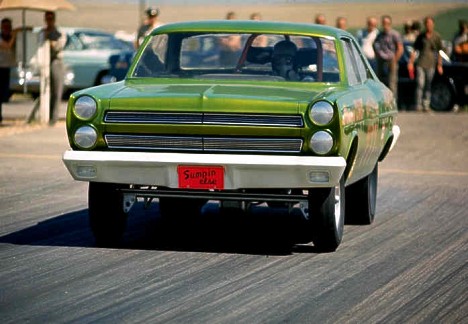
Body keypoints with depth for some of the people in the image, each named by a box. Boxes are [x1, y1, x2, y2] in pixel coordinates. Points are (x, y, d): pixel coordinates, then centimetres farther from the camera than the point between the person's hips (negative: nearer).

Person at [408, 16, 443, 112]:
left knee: (428, 86, 2)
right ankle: (418, 105, -7)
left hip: (431, 64, 0)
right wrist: (411, 62, 3)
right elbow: (415, 50, 11)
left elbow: (439, 52, 9)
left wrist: (439, 65, 4)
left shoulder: (436, 36, 6)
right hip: (420, 63, 0)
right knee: (420, 84, -9)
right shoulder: (421, 36, 9)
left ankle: (426, 105, 8)